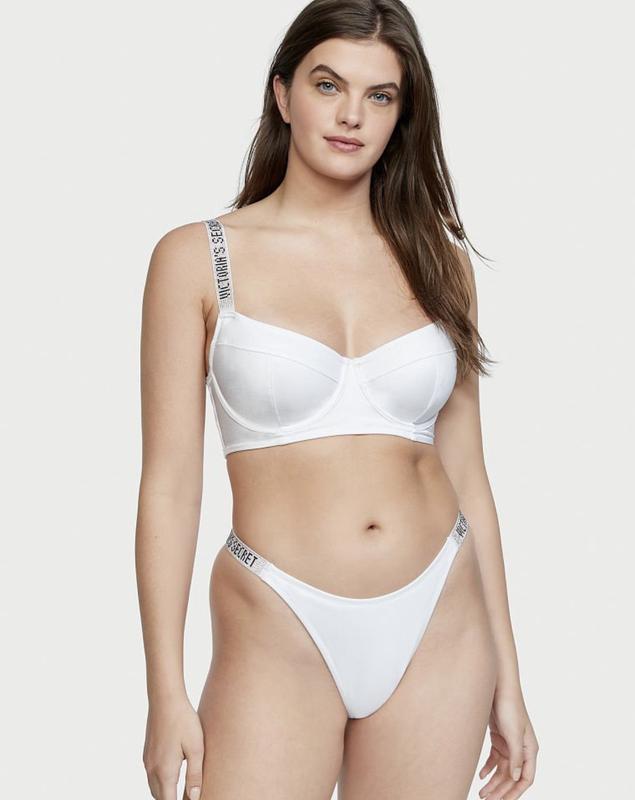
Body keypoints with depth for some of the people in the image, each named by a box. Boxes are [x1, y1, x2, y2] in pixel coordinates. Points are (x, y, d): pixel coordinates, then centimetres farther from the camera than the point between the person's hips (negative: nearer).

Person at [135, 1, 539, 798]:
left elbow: (466, 475, 9)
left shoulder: (436, 260, 7)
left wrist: (506, 677, 9)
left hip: (438, 630, 3)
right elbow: (169, 484, -3)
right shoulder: (198, 257, -2)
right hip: (280, 636, -3)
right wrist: (167, 693, -7)